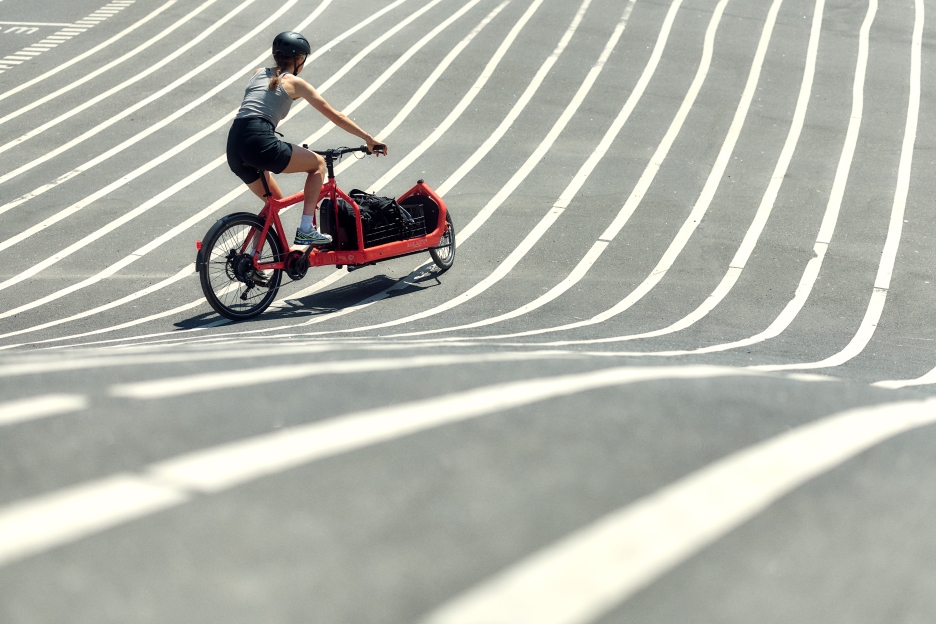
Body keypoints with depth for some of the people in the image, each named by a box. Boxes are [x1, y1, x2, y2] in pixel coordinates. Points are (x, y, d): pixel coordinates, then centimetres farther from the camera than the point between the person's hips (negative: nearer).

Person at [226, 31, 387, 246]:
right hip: (259, 144, -7)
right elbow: (334, 116, 11)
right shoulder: (295, 82, 9)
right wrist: (369, 139, 16)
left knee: (275, 201, 26)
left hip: (233, 148, 7)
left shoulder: (259, 74, 24)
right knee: (318, 163, 13)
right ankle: (305, 230, 4)